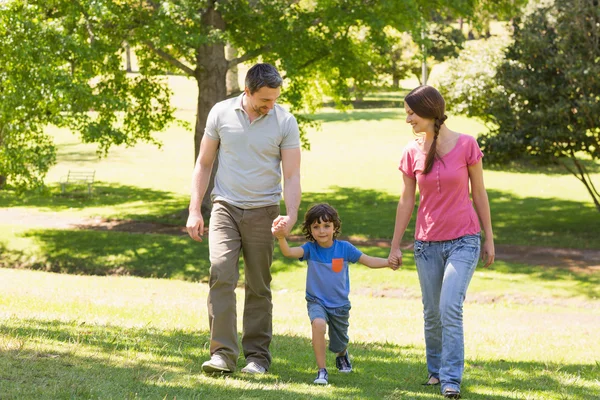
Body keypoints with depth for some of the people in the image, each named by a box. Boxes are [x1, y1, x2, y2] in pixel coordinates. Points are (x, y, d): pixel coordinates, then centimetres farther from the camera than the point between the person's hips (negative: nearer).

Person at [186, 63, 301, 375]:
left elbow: (291, 176, -4)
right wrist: (194, 210, 2)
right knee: (221, 275, -15)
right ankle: (222, 353, -15)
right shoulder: (221, 113, -1)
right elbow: (204, 164, 7)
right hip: (225, 207, 0)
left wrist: (291, 215, -20)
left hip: (263, 212, 0)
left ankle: (257, 355, 14)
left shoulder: (285, 122, -4)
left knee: (259, 287, 5)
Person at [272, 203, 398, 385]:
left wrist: (389, 262, -23)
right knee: (318, 324, -34)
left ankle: (342, 356, 56)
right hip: (317, 301, -2)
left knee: (339, 346, 15)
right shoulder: (310, 248, -13)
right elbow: (289, 252, -31)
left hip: (339, 304, 2)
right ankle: (322, 371, -23)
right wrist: (281, 238, -52)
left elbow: (368, 261, -6)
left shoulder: (344, 248, -11)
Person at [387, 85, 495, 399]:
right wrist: (395, 246, 9)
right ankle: (436, 370, 27)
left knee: (450, 308, -15)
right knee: (432, 313, 9)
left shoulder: (466, 145, -9)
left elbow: (479, 193, -1)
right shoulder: (412, 153, -1)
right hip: (427, 243, 3)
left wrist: (489, 239, 2)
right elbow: (406, 201, 6)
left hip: (463, 240, -3)